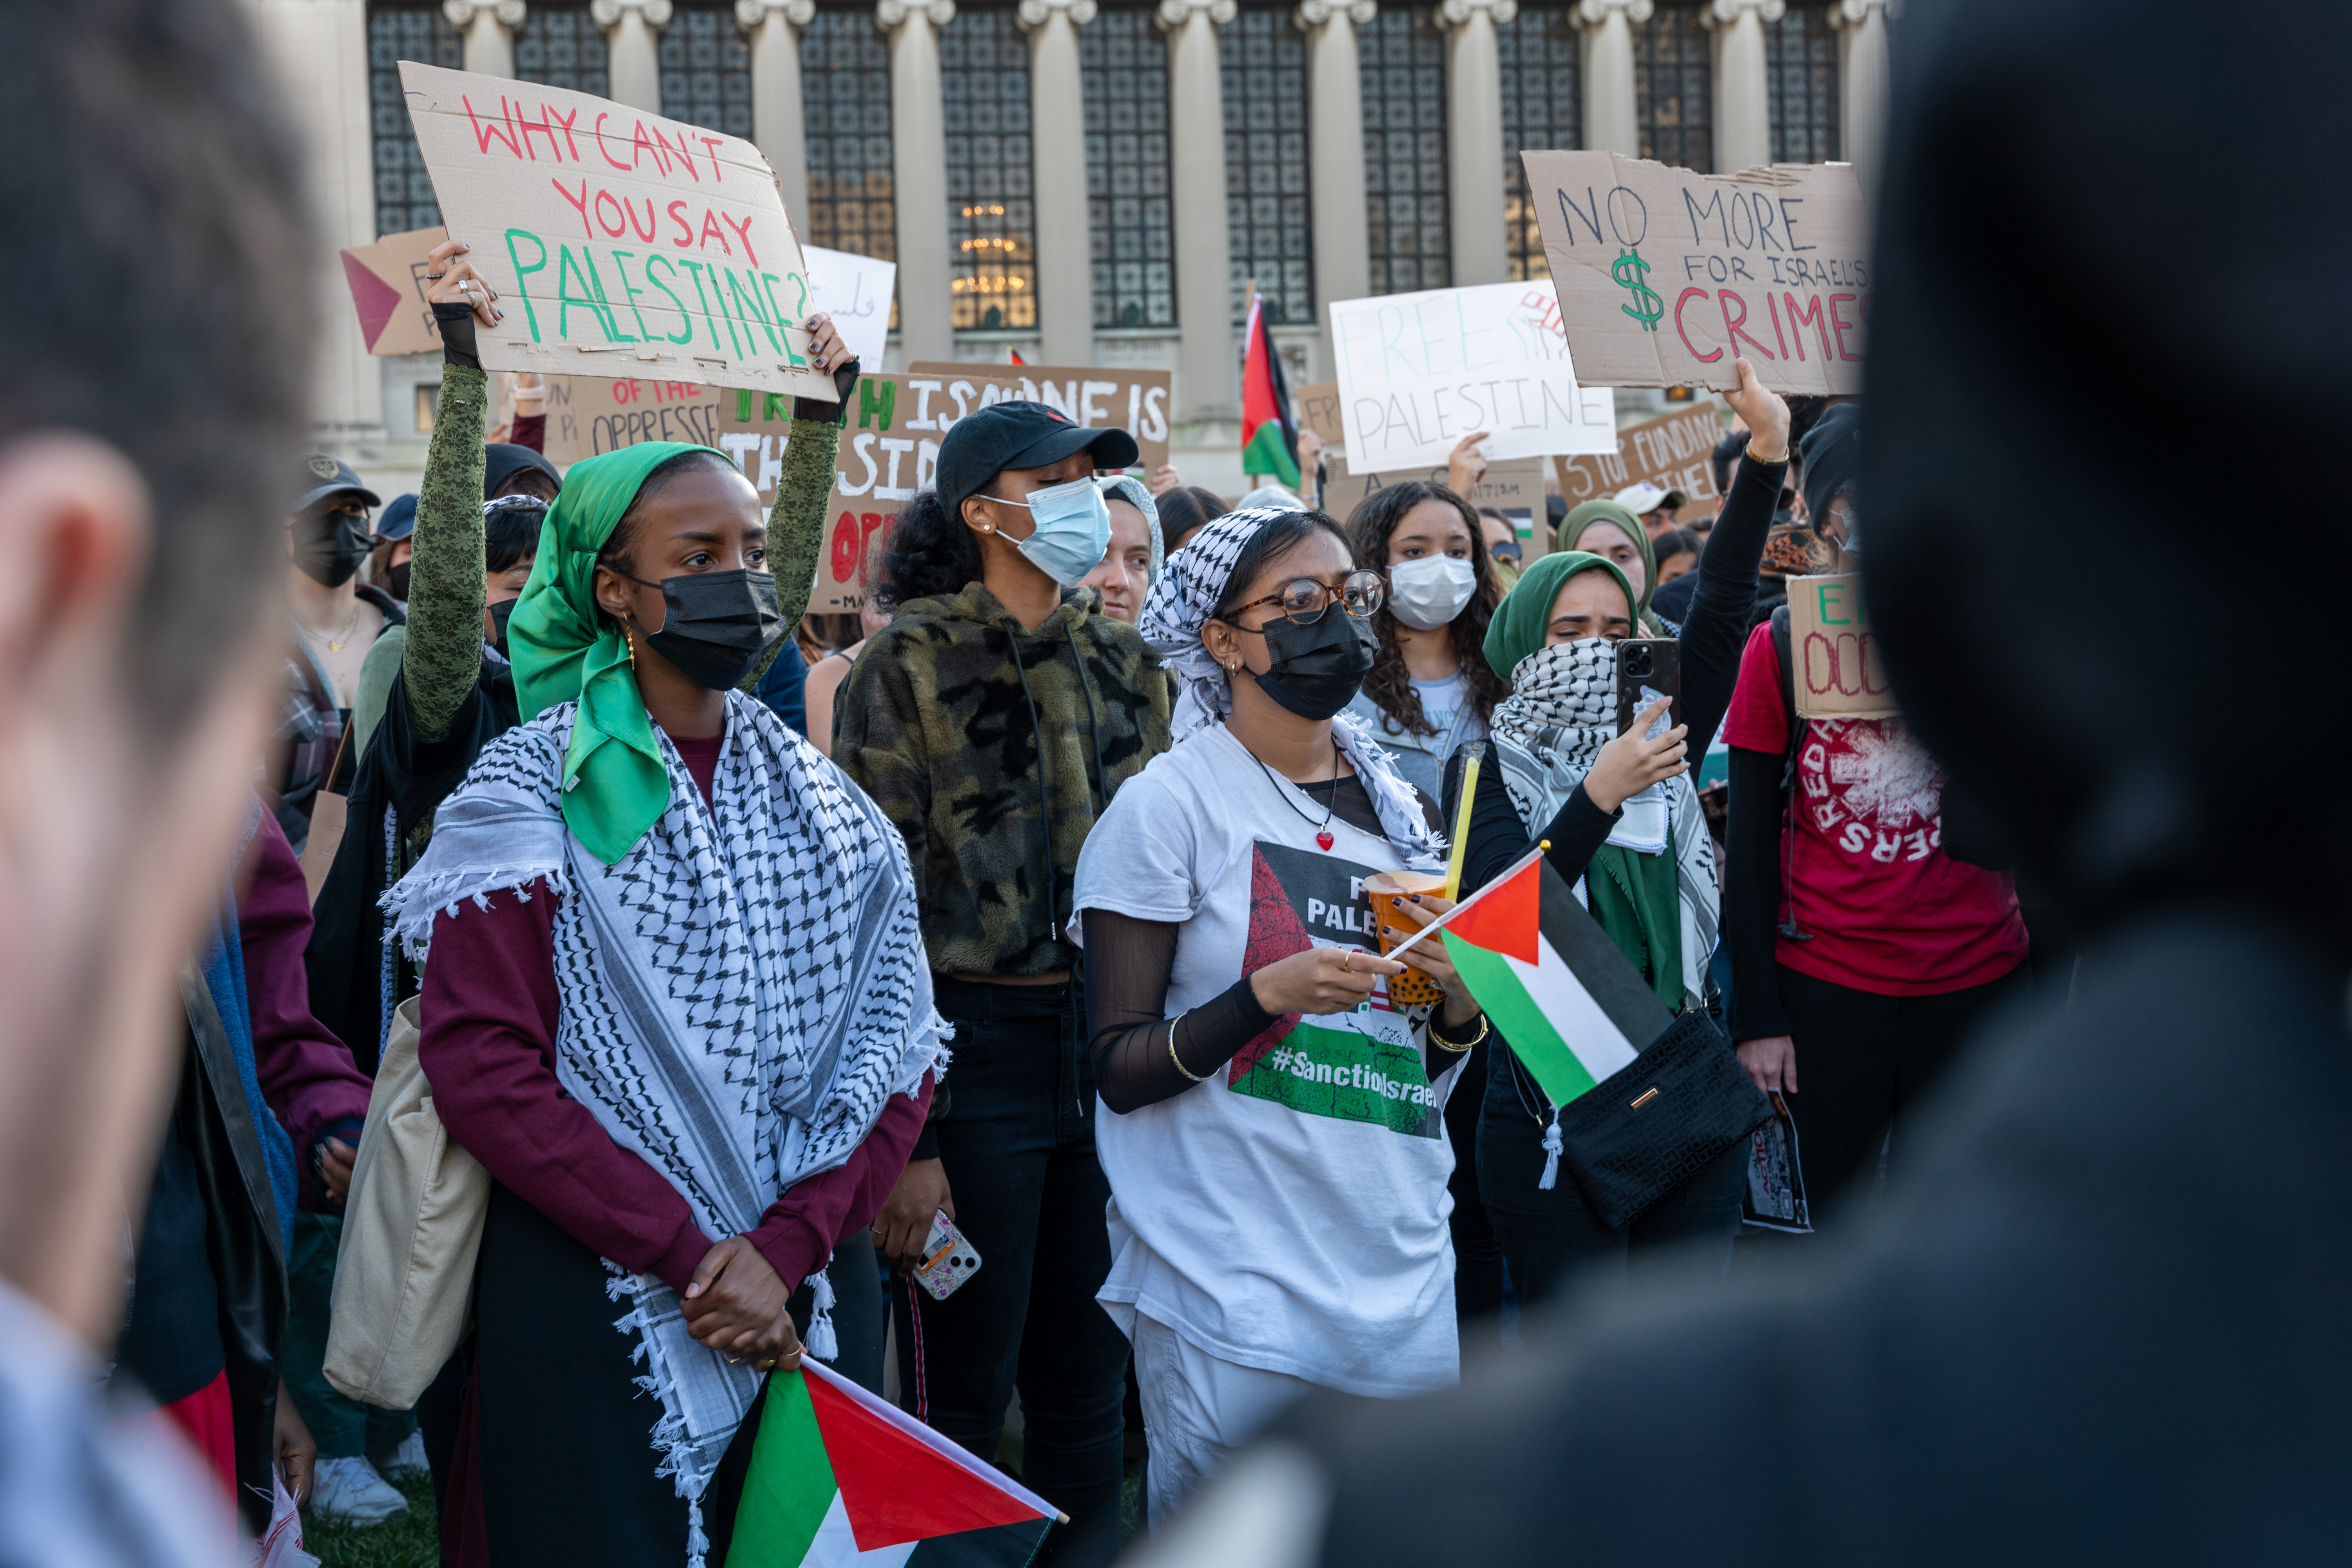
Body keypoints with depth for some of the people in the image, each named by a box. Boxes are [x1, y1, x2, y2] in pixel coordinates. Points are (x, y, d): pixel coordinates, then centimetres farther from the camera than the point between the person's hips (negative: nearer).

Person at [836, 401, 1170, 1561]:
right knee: (961, 1399, 2)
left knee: (1088, 1387, 12)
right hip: (975, 1042, -5)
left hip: (1107, 1042, 5)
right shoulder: (909, 667, -6)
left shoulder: (1124, 664, 12)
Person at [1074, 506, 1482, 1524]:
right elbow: (1117, 1067, -9)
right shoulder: (1172, 803, -7)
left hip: (1403, 1278, 6)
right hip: (1233, 1292, -6)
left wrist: (1460, 1002, -3)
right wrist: (1266, 995, -23)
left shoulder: (1404, 811, 11)